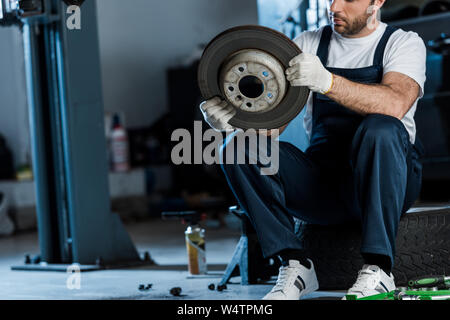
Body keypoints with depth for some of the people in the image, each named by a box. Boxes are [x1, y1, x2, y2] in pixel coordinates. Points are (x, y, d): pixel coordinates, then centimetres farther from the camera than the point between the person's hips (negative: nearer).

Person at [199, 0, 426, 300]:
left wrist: (327, 81, -37)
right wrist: (237, 119, -23)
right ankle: (295, 265, -19)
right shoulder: (309, 44, 11)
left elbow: (395, 104, -23)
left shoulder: (404, 43, 1)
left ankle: (378, 270, -30)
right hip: (320, 184, 3)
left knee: (381, 130, -36)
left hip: (385, 181, -3)